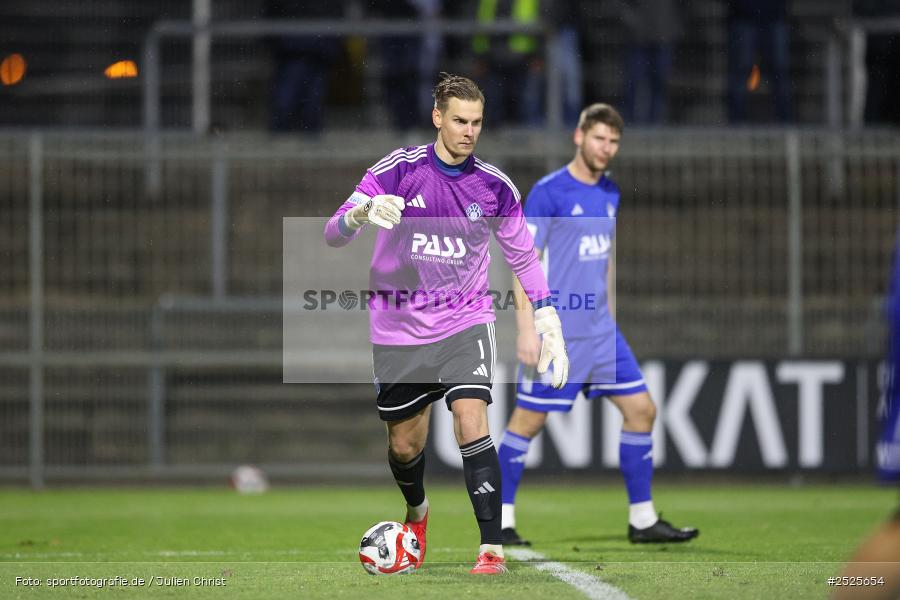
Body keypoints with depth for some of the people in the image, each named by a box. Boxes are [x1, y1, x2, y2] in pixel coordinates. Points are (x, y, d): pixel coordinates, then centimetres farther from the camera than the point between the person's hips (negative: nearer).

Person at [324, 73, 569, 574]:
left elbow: (523, 256, 10)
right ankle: (417, 512, 45)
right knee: (404, 444, 10)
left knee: (472, 420, -22)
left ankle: (492, 548, -21)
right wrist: (362, 213, -38)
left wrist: (548, 320, 1)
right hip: (399, 328, 0)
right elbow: (334, 233, -16)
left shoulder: (495, 186, -3)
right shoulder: (398, 170, -10)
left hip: (465, 321, 0)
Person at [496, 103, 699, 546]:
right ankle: (500, 520, 9)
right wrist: (527, 330, -17)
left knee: (641, 410, 3)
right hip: (555, 332, -7)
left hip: (600, 329, 7)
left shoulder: (609, 193, 12)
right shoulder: (549, 192, -10)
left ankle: (642, 519, 10)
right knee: (528, 421, -2)